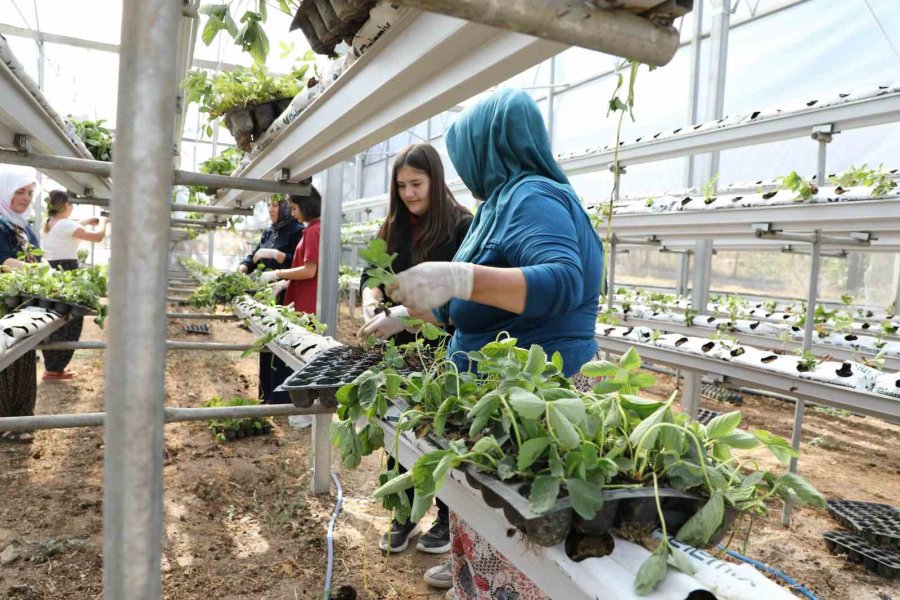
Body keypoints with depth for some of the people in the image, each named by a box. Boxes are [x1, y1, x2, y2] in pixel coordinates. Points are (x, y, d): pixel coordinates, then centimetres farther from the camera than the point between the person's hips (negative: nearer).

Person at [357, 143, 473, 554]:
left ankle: (449, 519, 28)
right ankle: (404, 515, 30)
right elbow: (372, 276, 5)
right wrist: (371, 303, -18)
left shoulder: (462, 226, -11)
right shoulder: (393, 227, 7)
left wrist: (405, 315, -30)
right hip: (400, 348, 5)